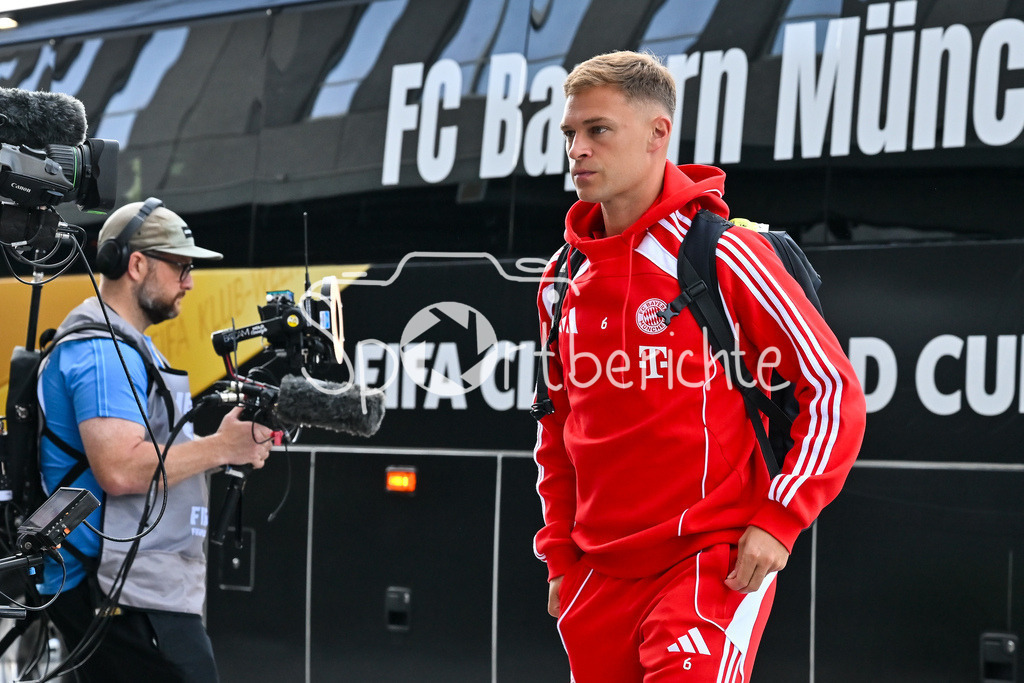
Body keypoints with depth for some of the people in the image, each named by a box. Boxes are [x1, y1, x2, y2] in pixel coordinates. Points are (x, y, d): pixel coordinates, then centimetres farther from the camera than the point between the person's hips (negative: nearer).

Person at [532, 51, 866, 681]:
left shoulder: (724, 256, -8)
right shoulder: (563, 281, 10)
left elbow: (834, 391, -7)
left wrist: (779, 520, -12)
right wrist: (561, 554, 15)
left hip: (715, 564, -6)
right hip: (600, 577, 6)